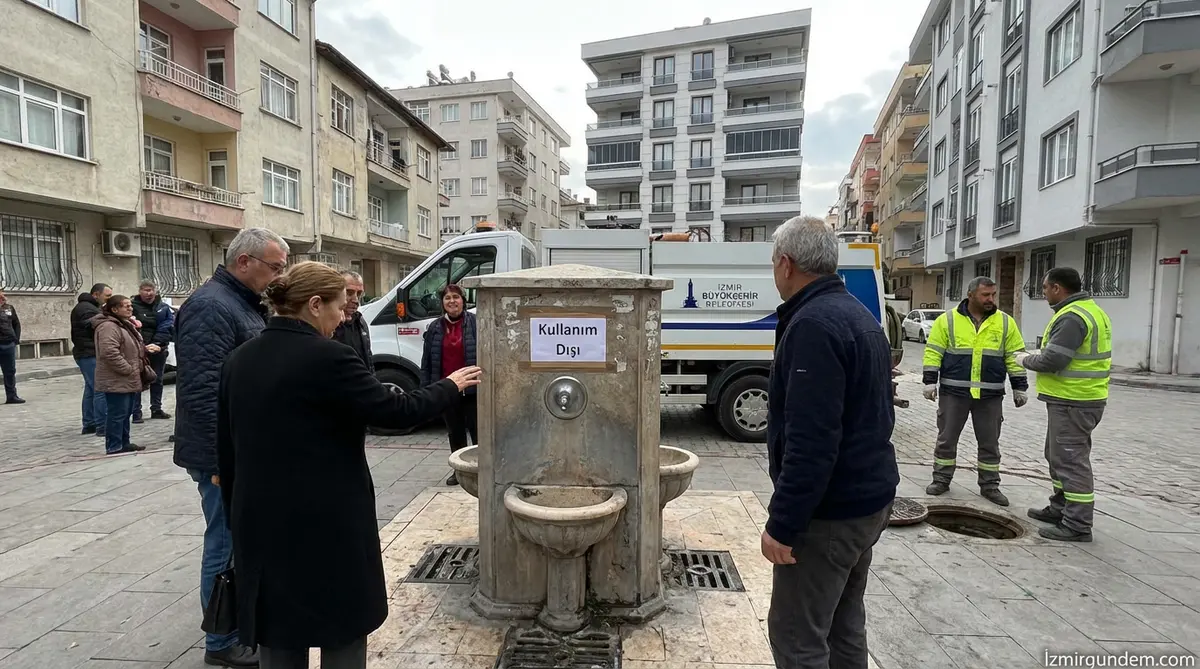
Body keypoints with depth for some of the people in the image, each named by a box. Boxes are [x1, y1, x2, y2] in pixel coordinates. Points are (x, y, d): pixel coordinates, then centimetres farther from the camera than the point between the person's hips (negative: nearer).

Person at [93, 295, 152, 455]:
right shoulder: (108, 326, -17)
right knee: (117, 414, -5)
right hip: (116, 381, -10)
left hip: (127, 380, 10)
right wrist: (128, 370, -21)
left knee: (126, 413, 16)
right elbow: (110, 353, -28)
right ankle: (114, 447, 2)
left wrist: (135, 371, 17)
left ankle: (124, 443, 25)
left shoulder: (125, 324, 18)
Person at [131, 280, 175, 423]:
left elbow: (168, 325, -5)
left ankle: (156, 409, 24)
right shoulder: (133, 306, -6)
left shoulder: (163, 307, 5)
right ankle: (136, 412, 4)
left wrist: (157, 343, -16)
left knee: (157, 380, 13)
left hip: (159, 350, 4)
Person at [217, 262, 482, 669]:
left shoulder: (239, 361, 6)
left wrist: (239, 515, 20)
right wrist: (450, 386, -1)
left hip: (262, 523, 7)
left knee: (278, 635, 19)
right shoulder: (327, 358, -18)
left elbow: (226, 449, 11)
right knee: (344, 634, 11)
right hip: (329, 524, -7)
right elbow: (395, 411, -16)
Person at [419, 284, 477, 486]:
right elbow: (426, 361, 11)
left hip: (472, 389, -4)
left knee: (477, 431, 3)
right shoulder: (435, 328, 8)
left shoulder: (475, 323, -4)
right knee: (455, 433, 15)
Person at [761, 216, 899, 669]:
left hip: (829, 510, -10)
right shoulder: (860, 315, 12)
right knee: (844, 624, 21)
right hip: (868, 496, 10)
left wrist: (782, 524, -21)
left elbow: (811, 441, -27)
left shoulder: (814, 325, -21)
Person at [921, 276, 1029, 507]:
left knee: (990, 442, 10)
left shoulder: (1006, 322, 5)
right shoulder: (948, 320, -2)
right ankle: (941, 480, 18)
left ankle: (989, 485, 23)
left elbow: (1014, 356, 6)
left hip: (990, 395, 2)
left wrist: (1019, 387, 4)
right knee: (947, 438, 7)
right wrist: (930, 381, -9)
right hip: (953, 392, -2)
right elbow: (933, 352, -3)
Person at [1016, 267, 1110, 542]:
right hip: (1080, 398, 11)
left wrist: (1025, 360, -6)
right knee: (1059, 456, 20)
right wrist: (1039, 355, 10)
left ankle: (1078, 525, 4)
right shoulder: (1090, 310, 14)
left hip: (1072, 403, -11)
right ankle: (1061, 508, 32)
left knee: (1071, 460, -4)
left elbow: (1051, 361, -24)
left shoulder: (1072, 317, -20)